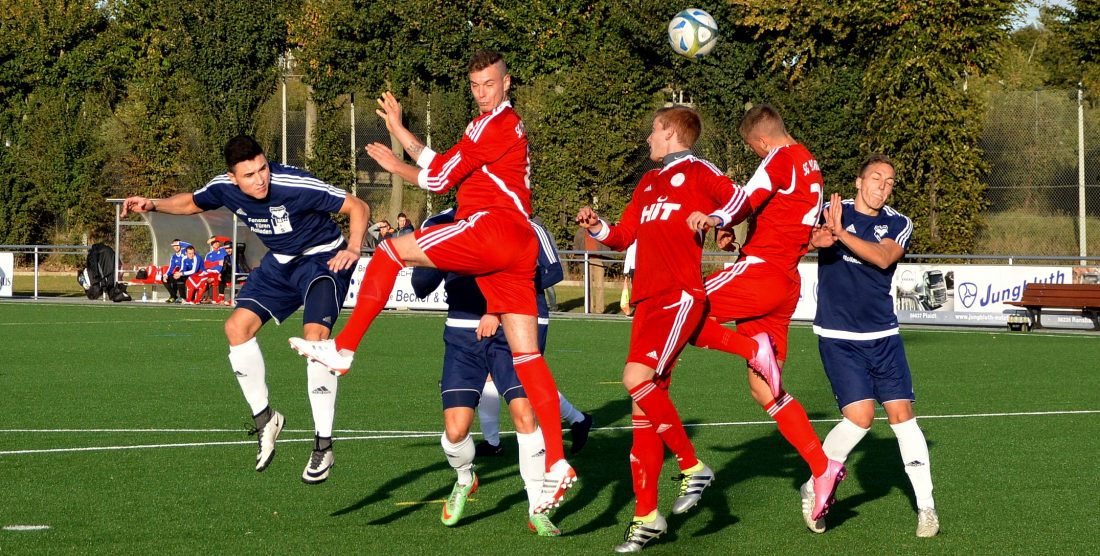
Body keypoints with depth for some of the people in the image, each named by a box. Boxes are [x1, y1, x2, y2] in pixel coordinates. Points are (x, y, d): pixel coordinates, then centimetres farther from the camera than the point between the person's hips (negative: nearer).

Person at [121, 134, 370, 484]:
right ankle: (264, 419, 10)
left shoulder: (295, 186, -30)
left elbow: (358, 207, -22)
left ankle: (323, 445, -21)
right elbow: (192, 203, 12)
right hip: (281, 262, 7)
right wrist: (154, 205, -6)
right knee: (237, 326, -6)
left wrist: (352, 248, -37)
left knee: (315, 334, -27)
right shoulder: (225, 189, -13)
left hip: (323, 259, -7)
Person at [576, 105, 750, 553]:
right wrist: (596, 227, 9)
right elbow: (623, 237, 27)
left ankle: (692, 467, -11)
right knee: (645, 401, 4)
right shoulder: (648, 183, 24)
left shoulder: (697, 172, 1)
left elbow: (741, 200, -6)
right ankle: (647, 516, 6)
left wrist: (713, 218, -23)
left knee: (637, 378, -25)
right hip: (647, 299, 8)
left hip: (680, 296, -8)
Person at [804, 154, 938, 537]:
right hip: (838, 336, -3)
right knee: (860, 415, -15)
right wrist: (819, 238, -43)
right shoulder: (831, 213, 0)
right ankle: (813, 489, 4)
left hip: (883, 336, 3)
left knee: (901, 413, -3)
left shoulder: (898, 224, 4)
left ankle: (926, 506, 5)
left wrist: (842, 235, -29)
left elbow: (884, 257, -16)